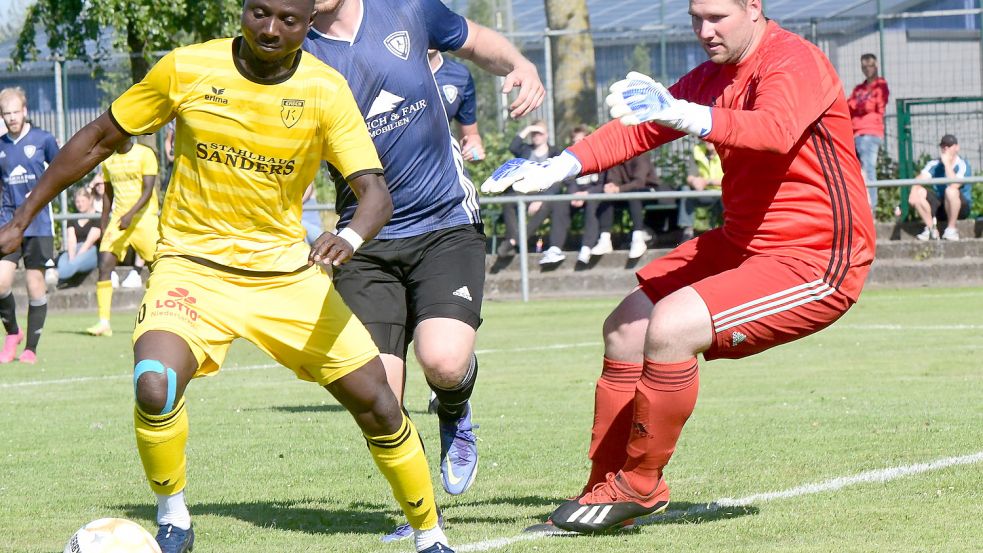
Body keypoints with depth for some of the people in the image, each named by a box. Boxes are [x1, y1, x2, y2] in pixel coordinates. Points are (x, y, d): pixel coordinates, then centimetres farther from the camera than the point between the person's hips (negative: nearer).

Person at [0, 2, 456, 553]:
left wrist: (350, 237, -40)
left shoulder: (327, 91, -9)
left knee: (377, 405, 0)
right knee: (154, 388, -28)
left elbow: (376, 190, -17)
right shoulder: (186, 69, -9)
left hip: (288, 273, 2)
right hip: (192, 266, -1)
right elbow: (99, 140, 3)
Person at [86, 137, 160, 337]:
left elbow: (148, 191, -13)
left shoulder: (145, 154, -6)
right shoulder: (108, 159, 11)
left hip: (144, 218, -4)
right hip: (118, 219, 4)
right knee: (104, 266, -11)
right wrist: (103, 224, 17)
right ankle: (104, 322, -14)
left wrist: (130, 215, -25)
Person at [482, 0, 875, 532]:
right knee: (625, 328, 7)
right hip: (741, 243, 10)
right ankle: (606, 486, 18)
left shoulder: (793, 61, -19)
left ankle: (639, 484, -6)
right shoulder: (713, 76, 9)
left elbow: (775, 130, -40)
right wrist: (558, 168, 1)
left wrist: (683, 114, -55)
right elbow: (641, 128, 16)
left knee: (670, 328, -24)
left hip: (817, 262, -10)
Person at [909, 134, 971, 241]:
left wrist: (947, 163, -26)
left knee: (950, 191, -36)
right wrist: (914, 191, -33)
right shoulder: (934, 164, 1)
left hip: (962, 207, -5)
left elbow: (954, 185, -31)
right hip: (939, 206, 5)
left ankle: (951, 229, -21)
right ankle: (931, 229, -11)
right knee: (918, 193, -18)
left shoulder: (962, 165, -13)